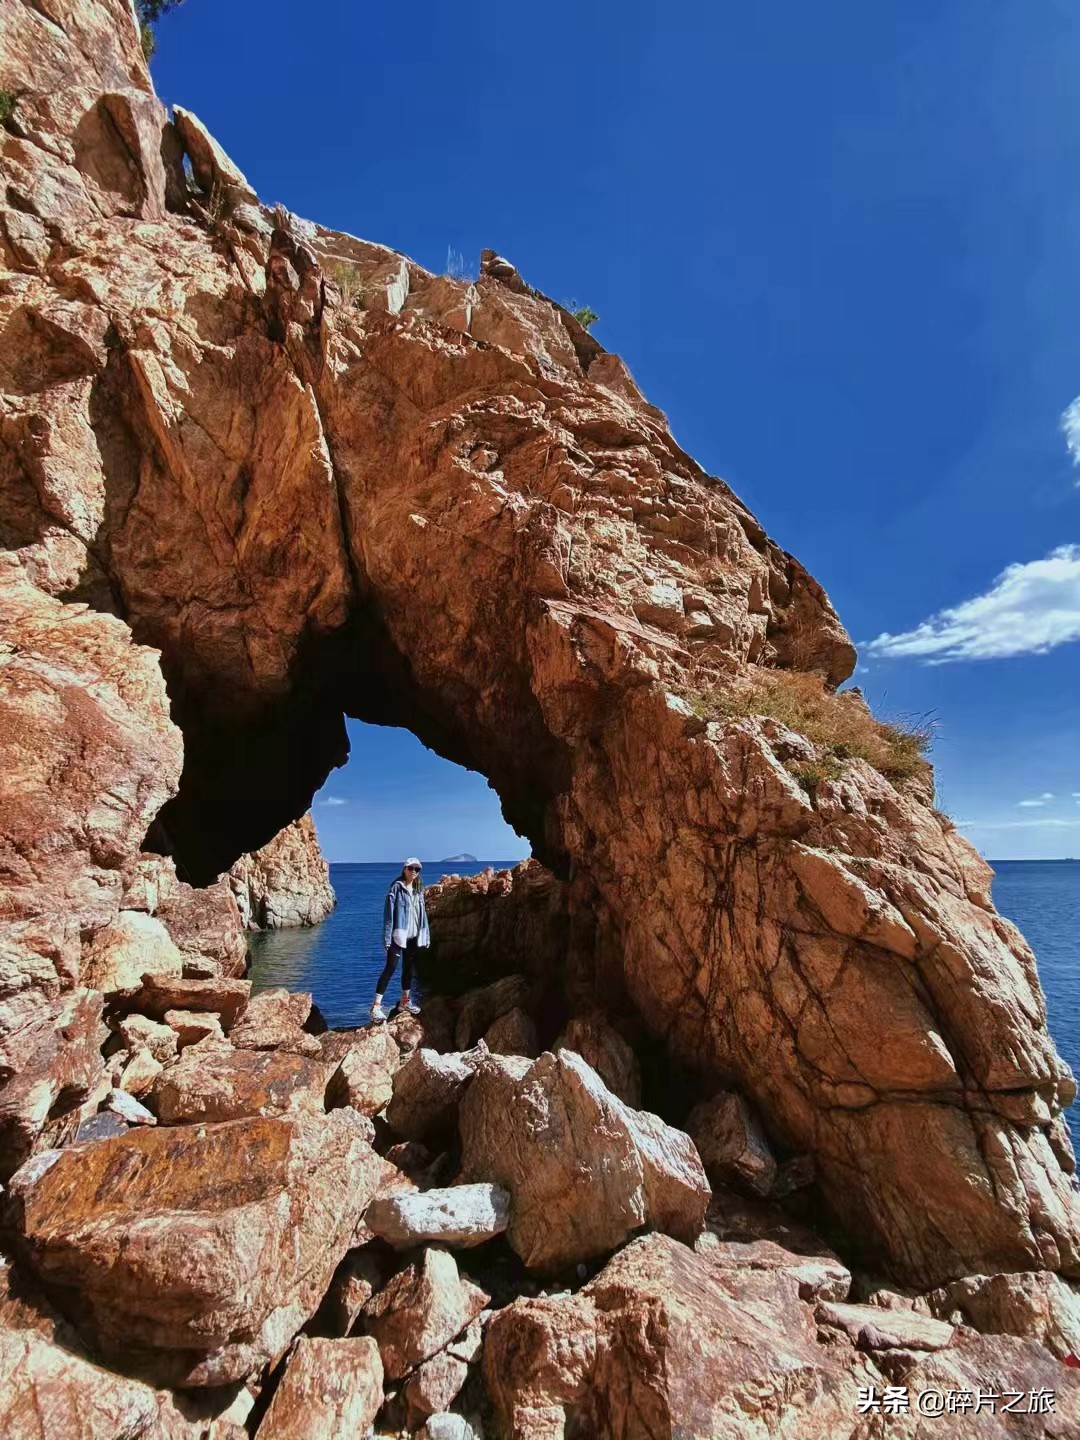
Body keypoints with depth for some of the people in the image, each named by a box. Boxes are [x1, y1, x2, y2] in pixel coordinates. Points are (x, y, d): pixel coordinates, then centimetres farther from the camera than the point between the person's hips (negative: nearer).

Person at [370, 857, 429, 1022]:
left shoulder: (419, 890, 10)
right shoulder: (396, 888, -10)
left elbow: (422, 913, 12)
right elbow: (389, 913, -13)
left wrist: (425, 935, 10)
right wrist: (387, 937, -17)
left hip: (413, 936, 6)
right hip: (398, 935, -6)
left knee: (408, 968, 15)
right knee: (390, 968, -8)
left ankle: (405, 1001, 28)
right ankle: (376, 1006, -5)